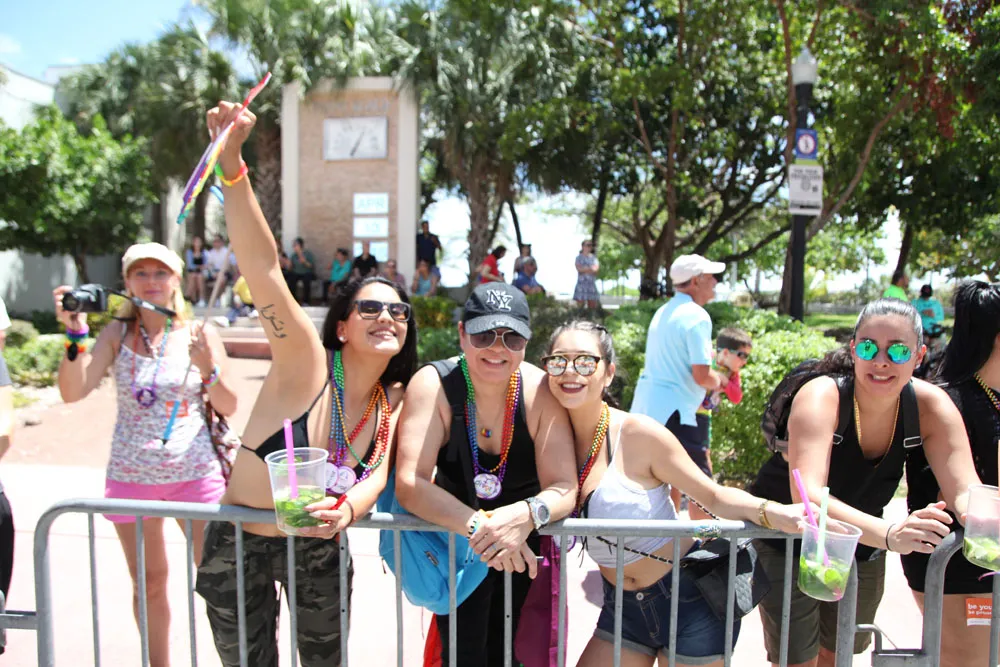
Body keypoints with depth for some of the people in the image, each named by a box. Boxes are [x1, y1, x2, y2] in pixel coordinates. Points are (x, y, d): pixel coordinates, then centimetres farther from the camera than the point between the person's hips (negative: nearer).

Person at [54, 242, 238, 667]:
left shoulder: (201, 336, -2)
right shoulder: (117, 334, 1)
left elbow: (228, 408, -2)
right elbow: (72, 392, -9)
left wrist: (207, 368, -19)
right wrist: (75, 333, -18)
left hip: (197, 474, -1)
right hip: (132, 476, 2)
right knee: (149, 584, 15)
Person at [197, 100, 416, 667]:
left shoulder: (395, 400, -7)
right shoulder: (306, 361, -23)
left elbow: (379, 473, -14)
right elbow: (262, 265, -36)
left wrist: (347, 509, -37)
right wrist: (232, 163, -47)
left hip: (320, 549, 4)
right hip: (241, 543, -3)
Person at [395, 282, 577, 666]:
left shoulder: (540, 392, -20)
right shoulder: (433, 386, -22)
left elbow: (565, 489, -22)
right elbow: (409, 483, -29)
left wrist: (527, 515, -44)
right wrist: (477, 526, -43)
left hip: (526, 548, 1)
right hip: (455, 544, -1)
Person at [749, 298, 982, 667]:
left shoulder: (931, 405, -16)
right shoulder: (821, 397, -30)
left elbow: (965, 491, -20)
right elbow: (807, 497, -43)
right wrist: (890, 533, -57)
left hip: (860, 549, 5)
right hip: (788, 543, -5)